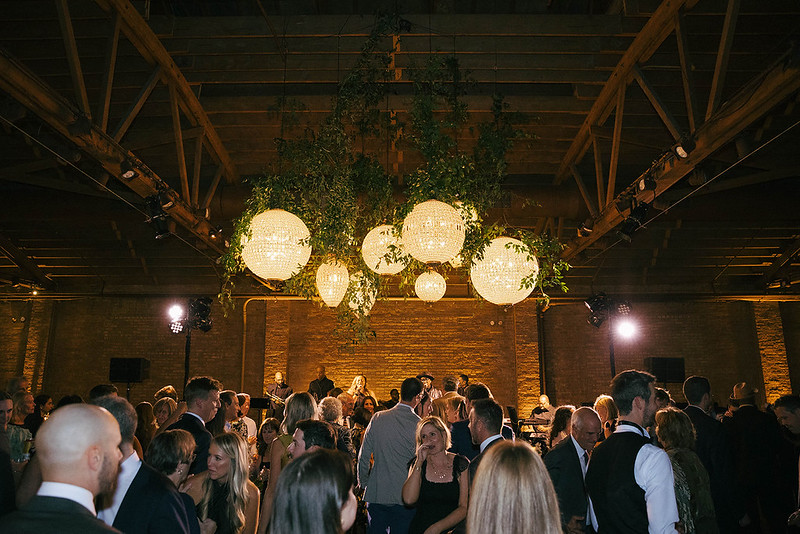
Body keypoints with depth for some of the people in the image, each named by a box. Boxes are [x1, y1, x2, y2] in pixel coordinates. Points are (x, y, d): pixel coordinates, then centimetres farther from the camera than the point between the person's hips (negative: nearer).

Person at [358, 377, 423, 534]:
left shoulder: (378, 418, -4)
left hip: (376, 494, 3)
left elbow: (363, 456, 2)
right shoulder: (419, 424, -12)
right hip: (405, 497, -2)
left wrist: (363, 483, 15)